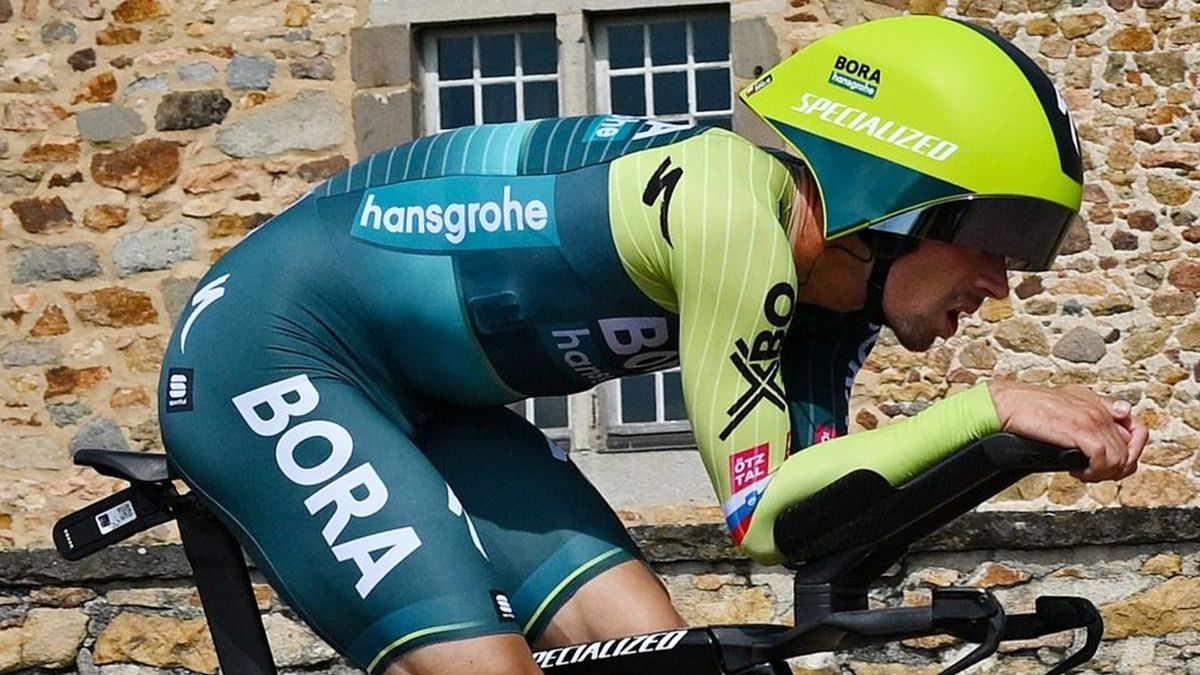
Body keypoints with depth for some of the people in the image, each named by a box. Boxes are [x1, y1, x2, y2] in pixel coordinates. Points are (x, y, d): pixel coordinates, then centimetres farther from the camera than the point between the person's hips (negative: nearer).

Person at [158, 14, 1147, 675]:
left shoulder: (829, 286, -1)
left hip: (421, 399, 9)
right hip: (269, 352, -9)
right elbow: (759, 514, -26)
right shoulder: (736, 204, -28)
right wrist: (986, 410, -26)